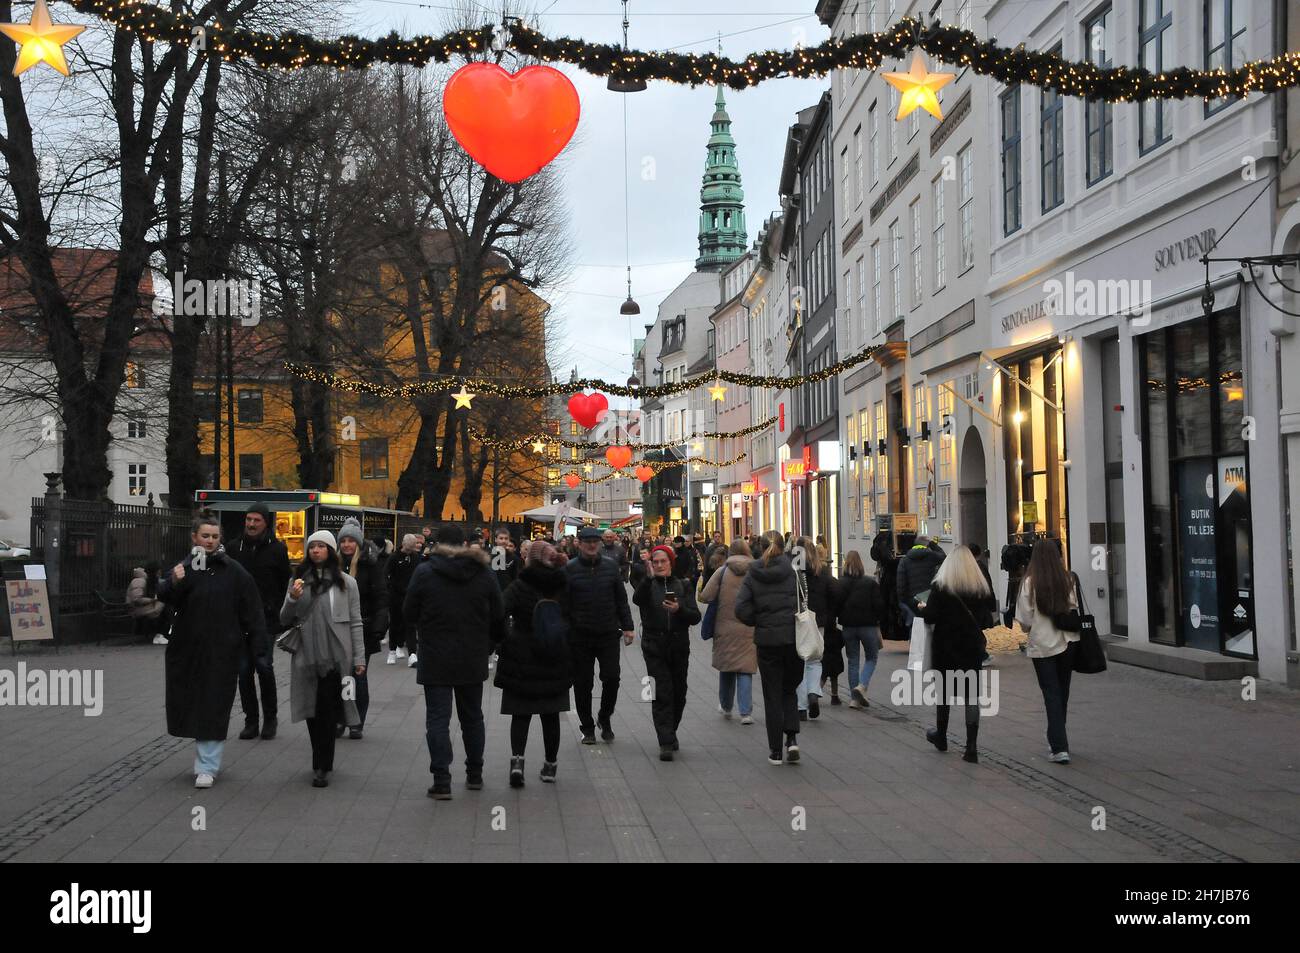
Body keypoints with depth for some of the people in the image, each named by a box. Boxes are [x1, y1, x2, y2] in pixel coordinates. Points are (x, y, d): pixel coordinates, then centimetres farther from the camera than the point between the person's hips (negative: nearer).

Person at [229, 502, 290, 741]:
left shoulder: (277, 549, 1)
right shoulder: (234, 548, 9)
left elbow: (285, 585, 4)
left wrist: (282, 618, -2)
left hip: (266, 618, -3)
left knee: (264, 665, -10)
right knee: (244, 669, 4)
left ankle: (270, 718, 5)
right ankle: (250, 719, 13)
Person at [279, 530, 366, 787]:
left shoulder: (346, 582, 3)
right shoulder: (299, 580, 10)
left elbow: (356, 623, 4)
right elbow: (285, 620, 11)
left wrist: (359, 658, -1)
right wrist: (293, 599, -9)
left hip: (335, 657, -3)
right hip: (307, 657, 3)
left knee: (327, 712, -7)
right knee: (313, 712, 9)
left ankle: (321, 768, -4)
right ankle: (323, 762, 23)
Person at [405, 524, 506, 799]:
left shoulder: (424, 572, -10)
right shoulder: (484, 573, -1)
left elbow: (409, 614, -3)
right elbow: (498, 618, 2)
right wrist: (488, 646, 15)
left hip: (436, 660, -3)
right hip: (472, 660, 3)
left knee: (438, 718, 0)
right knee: (472, 716, 17)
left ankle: (442, 782, -6)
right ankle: (475, 775, 25)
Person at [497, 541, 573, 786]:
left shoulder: (519, 586, -9)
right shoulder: (563, 586, 2)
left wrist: (501, 645, -6)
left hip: (522, 658, -3)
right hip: (555, 661, 3)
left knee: (521, 713, 5)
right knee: (550, 715, 12)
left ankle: (517, 758, -15)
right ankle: (550, 766, 18)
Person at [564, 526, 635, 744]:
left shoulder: (611, 566, 5)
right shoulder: (569, 569, -3)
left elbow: (621, 599, 10)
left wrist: (627, 627, 5)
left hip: (609, 634, 1)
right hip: (580, 636, -1)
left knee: (611, 678, -4)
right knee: (583, 683, 5)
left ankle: (604, 719, 21)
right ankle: (587, 728, 18)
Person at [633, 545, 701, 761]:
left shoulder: (683, 586, 9)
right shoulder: (648, 585, 5)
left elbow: (695, 617, 1)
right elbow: (637, 599, -19)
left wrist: (679, 609, -18)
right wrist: (649, 578, -33)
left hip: (679, 646, 3)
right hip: (654, 646, -2)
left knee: (678, 694, 9)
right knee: (662, 693, -12)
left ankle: (670, 733, 30)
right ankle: (666, 743, -14)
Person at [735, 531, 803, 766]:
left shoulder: (752, 575, -2)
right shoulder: (794, 570, -4)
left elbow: (742, 609, -9)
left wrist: (760, 622, 7)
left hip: (766, 640, 0)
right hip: (795, 638, 0)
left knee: (772, 696, 8)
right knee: (790, 690, 17)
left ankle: (775, 751, 9)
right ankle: (792, 738, -2)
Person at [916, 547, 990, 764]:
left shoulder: (940, 586, -11)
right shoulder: (981, 587, -2)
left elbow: (930, 616, -15)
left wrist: (922, 608, 6)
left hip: (946, 646, -2)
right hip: (972, 646, 2)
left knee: (943, 690, 15)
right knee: (972, 694, 2)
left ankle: (941, 736, 32)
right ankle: (971, 747, -4)